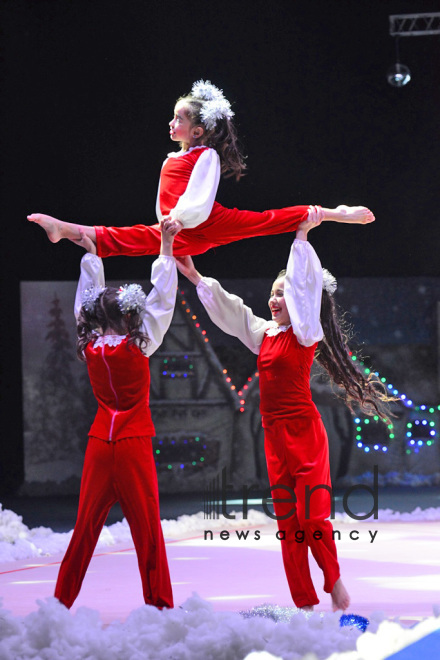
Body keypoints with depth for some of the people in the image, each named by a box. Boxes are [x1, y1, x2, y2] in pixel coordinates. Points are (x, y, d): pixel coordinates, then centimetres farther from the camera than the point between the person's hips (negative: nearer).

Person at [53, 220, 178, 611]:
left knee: (86, 526, 10)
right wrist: (166, 250, 7)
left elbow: (89, 300, 14)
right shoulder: (138, 345, -9)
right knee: (146, 527, -1)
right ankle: (159, 603, 2)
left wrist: (91, 255, 25)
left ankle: (62, 600, 13)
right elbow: (161, 301, -1)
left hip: (99, 443, 4)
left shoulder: (90, 347, 1)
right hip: (134, 443, -4)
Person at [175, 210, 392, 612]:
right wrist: (195, 277, 21)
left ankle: (335, 583, 8)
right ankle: (305, 603, 8)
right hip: (274, 435, 7)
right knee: (288, 521, 5)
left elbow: (303, 284, -11)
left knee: (312, 517, -11)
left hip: (303, 432, -7)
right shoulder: (264, 334, 14)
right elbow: (226, 308, 20)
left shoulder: (305, 335, -4)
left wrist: (302, 237, -9)